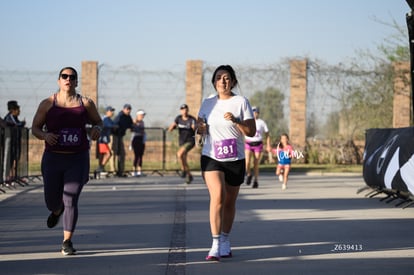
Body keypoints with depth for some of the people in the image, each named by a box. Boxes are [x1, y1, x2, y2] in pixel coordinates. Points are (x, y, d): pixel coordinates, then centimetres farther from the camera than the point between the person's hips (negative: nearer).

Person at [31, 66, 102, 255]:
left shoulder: (86, 103, 2)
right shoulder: (47, 104, 1)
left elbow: (98, 121, 16)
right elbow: (35, 128, 5)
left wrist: (97, 129, -8)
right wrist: (45, 135, -16)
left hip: (78, 159, -1)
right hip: (53, 158, 1)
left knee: (71, 200, -9)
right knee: (52, 201, 8)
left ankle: (67, 242, 1)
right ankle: (57, 211, 48)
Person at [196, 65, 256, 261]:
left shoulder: (241, 102, -1)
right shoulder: (207, 103, 7)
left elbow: (251, 131, -5)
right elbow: (200, 128, 19)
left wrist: (235, 121, -22)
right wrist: (200, 129, -5)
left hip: (235, 159, 0)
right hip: (211, 158, 0)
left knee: (230, 202, 11)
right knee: (217, 196, -19)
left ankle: (225, 241, 31)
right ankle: (215, 245, -22)